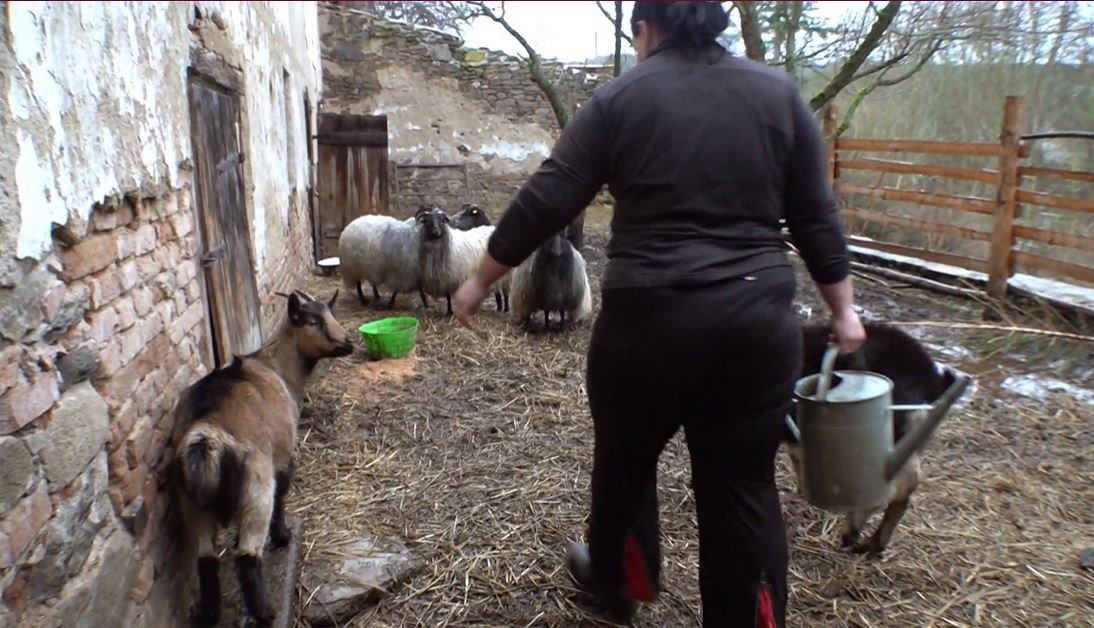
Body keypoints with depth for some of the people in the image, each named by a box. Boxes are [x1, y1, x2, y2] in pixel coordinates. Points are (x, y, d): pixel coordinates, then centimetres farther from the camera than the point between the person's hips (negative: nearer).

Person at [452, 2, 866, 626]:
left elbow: (545, 202, -3)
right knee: (745, 483, 12)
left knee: (626, 459, 20)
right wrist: (844, 311, 15)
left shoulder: (620, 98, 0)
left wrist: (482, 281, 7)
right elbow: (818, 218, 7)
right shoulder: (779, 92, 7)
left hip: (650, 317, -2)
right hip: (760, 319, 3)